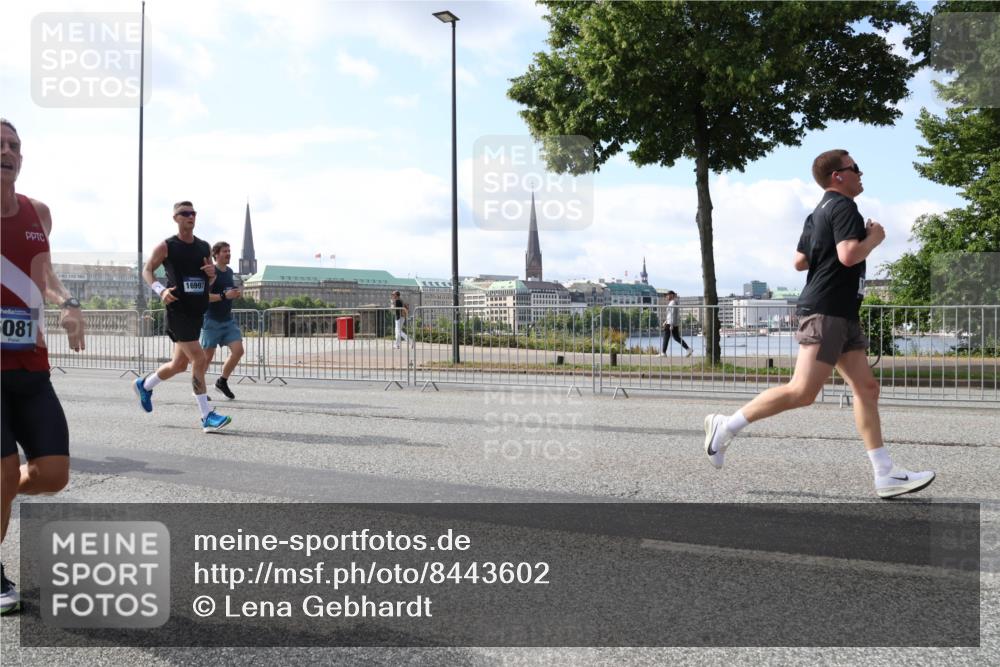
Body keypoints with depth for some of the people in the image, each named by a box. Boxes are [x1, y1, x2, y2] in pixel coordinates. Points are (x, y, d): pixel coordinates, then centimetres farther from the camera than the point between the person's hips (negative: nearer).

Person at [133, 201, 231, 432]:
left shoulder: (204, 247, 12)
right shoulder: (166, 247, -3)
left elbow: (209, 282, 20)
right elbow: (147, 270, 3)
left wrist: (212, 273, -4)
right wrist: (161, 290, -15)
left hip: (197, 311, 7)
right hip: (178, 311, -7)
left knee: (179, 364, 15)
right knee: (199, 359, -15)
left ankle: (144, 385, 43)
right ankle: (207, 417, -11)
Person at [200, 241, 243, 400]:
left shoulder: (230, 272, 11)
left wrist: (237, 294, 4)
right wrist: (224, 296, -27)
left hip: (228, 319, 7)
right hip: (212, 321, -7)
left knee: (238, 350, -4)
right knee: (207, 356, 2)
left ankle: (222, 381, 14)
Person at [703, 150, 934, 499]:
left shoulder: (819, 212, 20)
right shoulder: (844, 206, -9)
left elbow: (800, 261, 21)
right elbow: (850, 255, -22)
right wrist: (873, 238, -4)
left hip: (841, 315, 11)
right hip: (826, 311, -11)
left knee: (867, 388, 6)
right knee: (802, 392, -14)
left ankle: (886, 475, 7)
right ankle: (726, 426, -7)